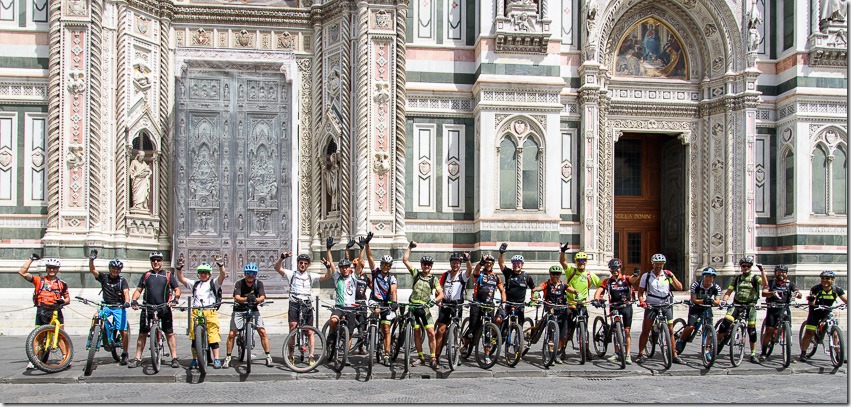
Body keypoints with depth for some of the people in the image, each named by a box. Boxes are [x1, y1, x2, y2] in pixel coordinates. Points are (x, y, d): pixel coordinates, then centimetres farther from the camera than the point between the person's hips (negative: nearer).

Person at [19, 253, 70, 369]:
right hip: (42, 311, -1)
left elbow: (67, 298, 17)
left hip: (56, 310, 1)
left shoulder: (61, 283, 12)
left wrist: (63, 301, -6)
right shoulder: (39, 280, 7)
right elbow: (22, 272, -1)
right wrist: (31, 259, -2)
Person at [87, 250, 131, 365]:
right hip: (106, 305, 2)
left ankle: (124, 355, 6)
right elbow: (92, 270, -9)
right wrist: (91, 259, -27)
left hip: (119, 307, -2)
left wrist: (127, 302, -34)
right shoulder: (104, 277, 3)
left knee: (124, 332, -7)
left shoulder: (122, 280, 0)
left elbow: (126, 292, -14)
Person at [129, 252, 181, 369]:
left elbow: (177, 289, 7)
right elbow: (138, 290, 13)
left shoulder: (168, 275, 9)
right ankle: (138, 359, 11)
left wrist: (175, 298, -13)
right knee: (142, 334, 3)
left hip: (164, 309, -2)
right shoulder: (146, 275, 13)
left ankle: (174, 358, 1)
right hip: (148, 308, 2)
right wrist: (134, 300, -6)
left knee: (170, 334, -3)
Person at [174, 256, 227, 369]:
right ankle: (194, 360, 13)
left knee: (213, 337, -6)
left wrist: (220, 265, -20)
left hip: (210, 312, -3)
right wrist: (179, 268, -2)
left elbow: (223, 275, -4)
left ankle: (216, 360, -3)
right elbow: (181, 279, 14)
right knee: (194, 337, 4)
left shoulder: (213, 283, 12)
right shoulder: (194, 284, 20)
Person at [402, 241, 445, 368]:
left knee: (431, 333, -10)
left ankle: (432, 358, -4)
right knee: (416, 333, 4)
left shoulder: (434, 279, 6)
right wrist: (410, 247, 2)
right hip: (413, 307, 1)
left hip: (425, 307, -1)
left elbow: (441, 294, 0)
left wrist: (434, 300, -19)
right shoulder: (416, 273, 7)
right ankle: (421, 357, 13)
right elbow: (405, 260, 2)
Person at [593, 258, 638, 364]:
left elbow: (633, 280, -21)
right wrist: (596, 299, -29)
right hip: (614, 308, 2)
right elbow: (599, 290, -9)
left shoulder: (626, 279, 1)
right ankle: (617, 354, 15)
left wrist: (636, 275, -45)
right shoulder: (607, 281, 4)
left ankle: (627, 355, -2)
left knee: (627, 331, -4)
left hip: (626, 307, -1)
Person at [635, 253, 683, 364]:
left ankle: (674, 355, 10)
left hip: (666, 306, 1)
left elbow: (679, 287, -1)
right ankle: (640, 354, 3)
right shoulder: (646, 276, 4)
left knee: (670, 331, 2)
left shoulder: (667, 275, 6)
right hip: (651, 306, -1)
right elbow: (640, 292, 6)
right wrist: (641, 301, -12)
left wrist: (672, 276, -9)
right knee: (645, 331, -4)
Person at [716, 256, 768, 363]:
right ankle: (717, 344, -6)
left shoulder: (754, 278, 6)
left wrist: (762, 271, -22)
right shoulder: (737, 279, 14)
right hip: (737, 304, 1)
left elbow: (765, 284, -14)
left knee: (751, 329, -6)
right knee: (725, 322, -21)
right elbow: (728, 292, 9)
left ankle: (753, 354, 4)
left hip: (750, 305, -1)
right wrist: (723, 300, -9)